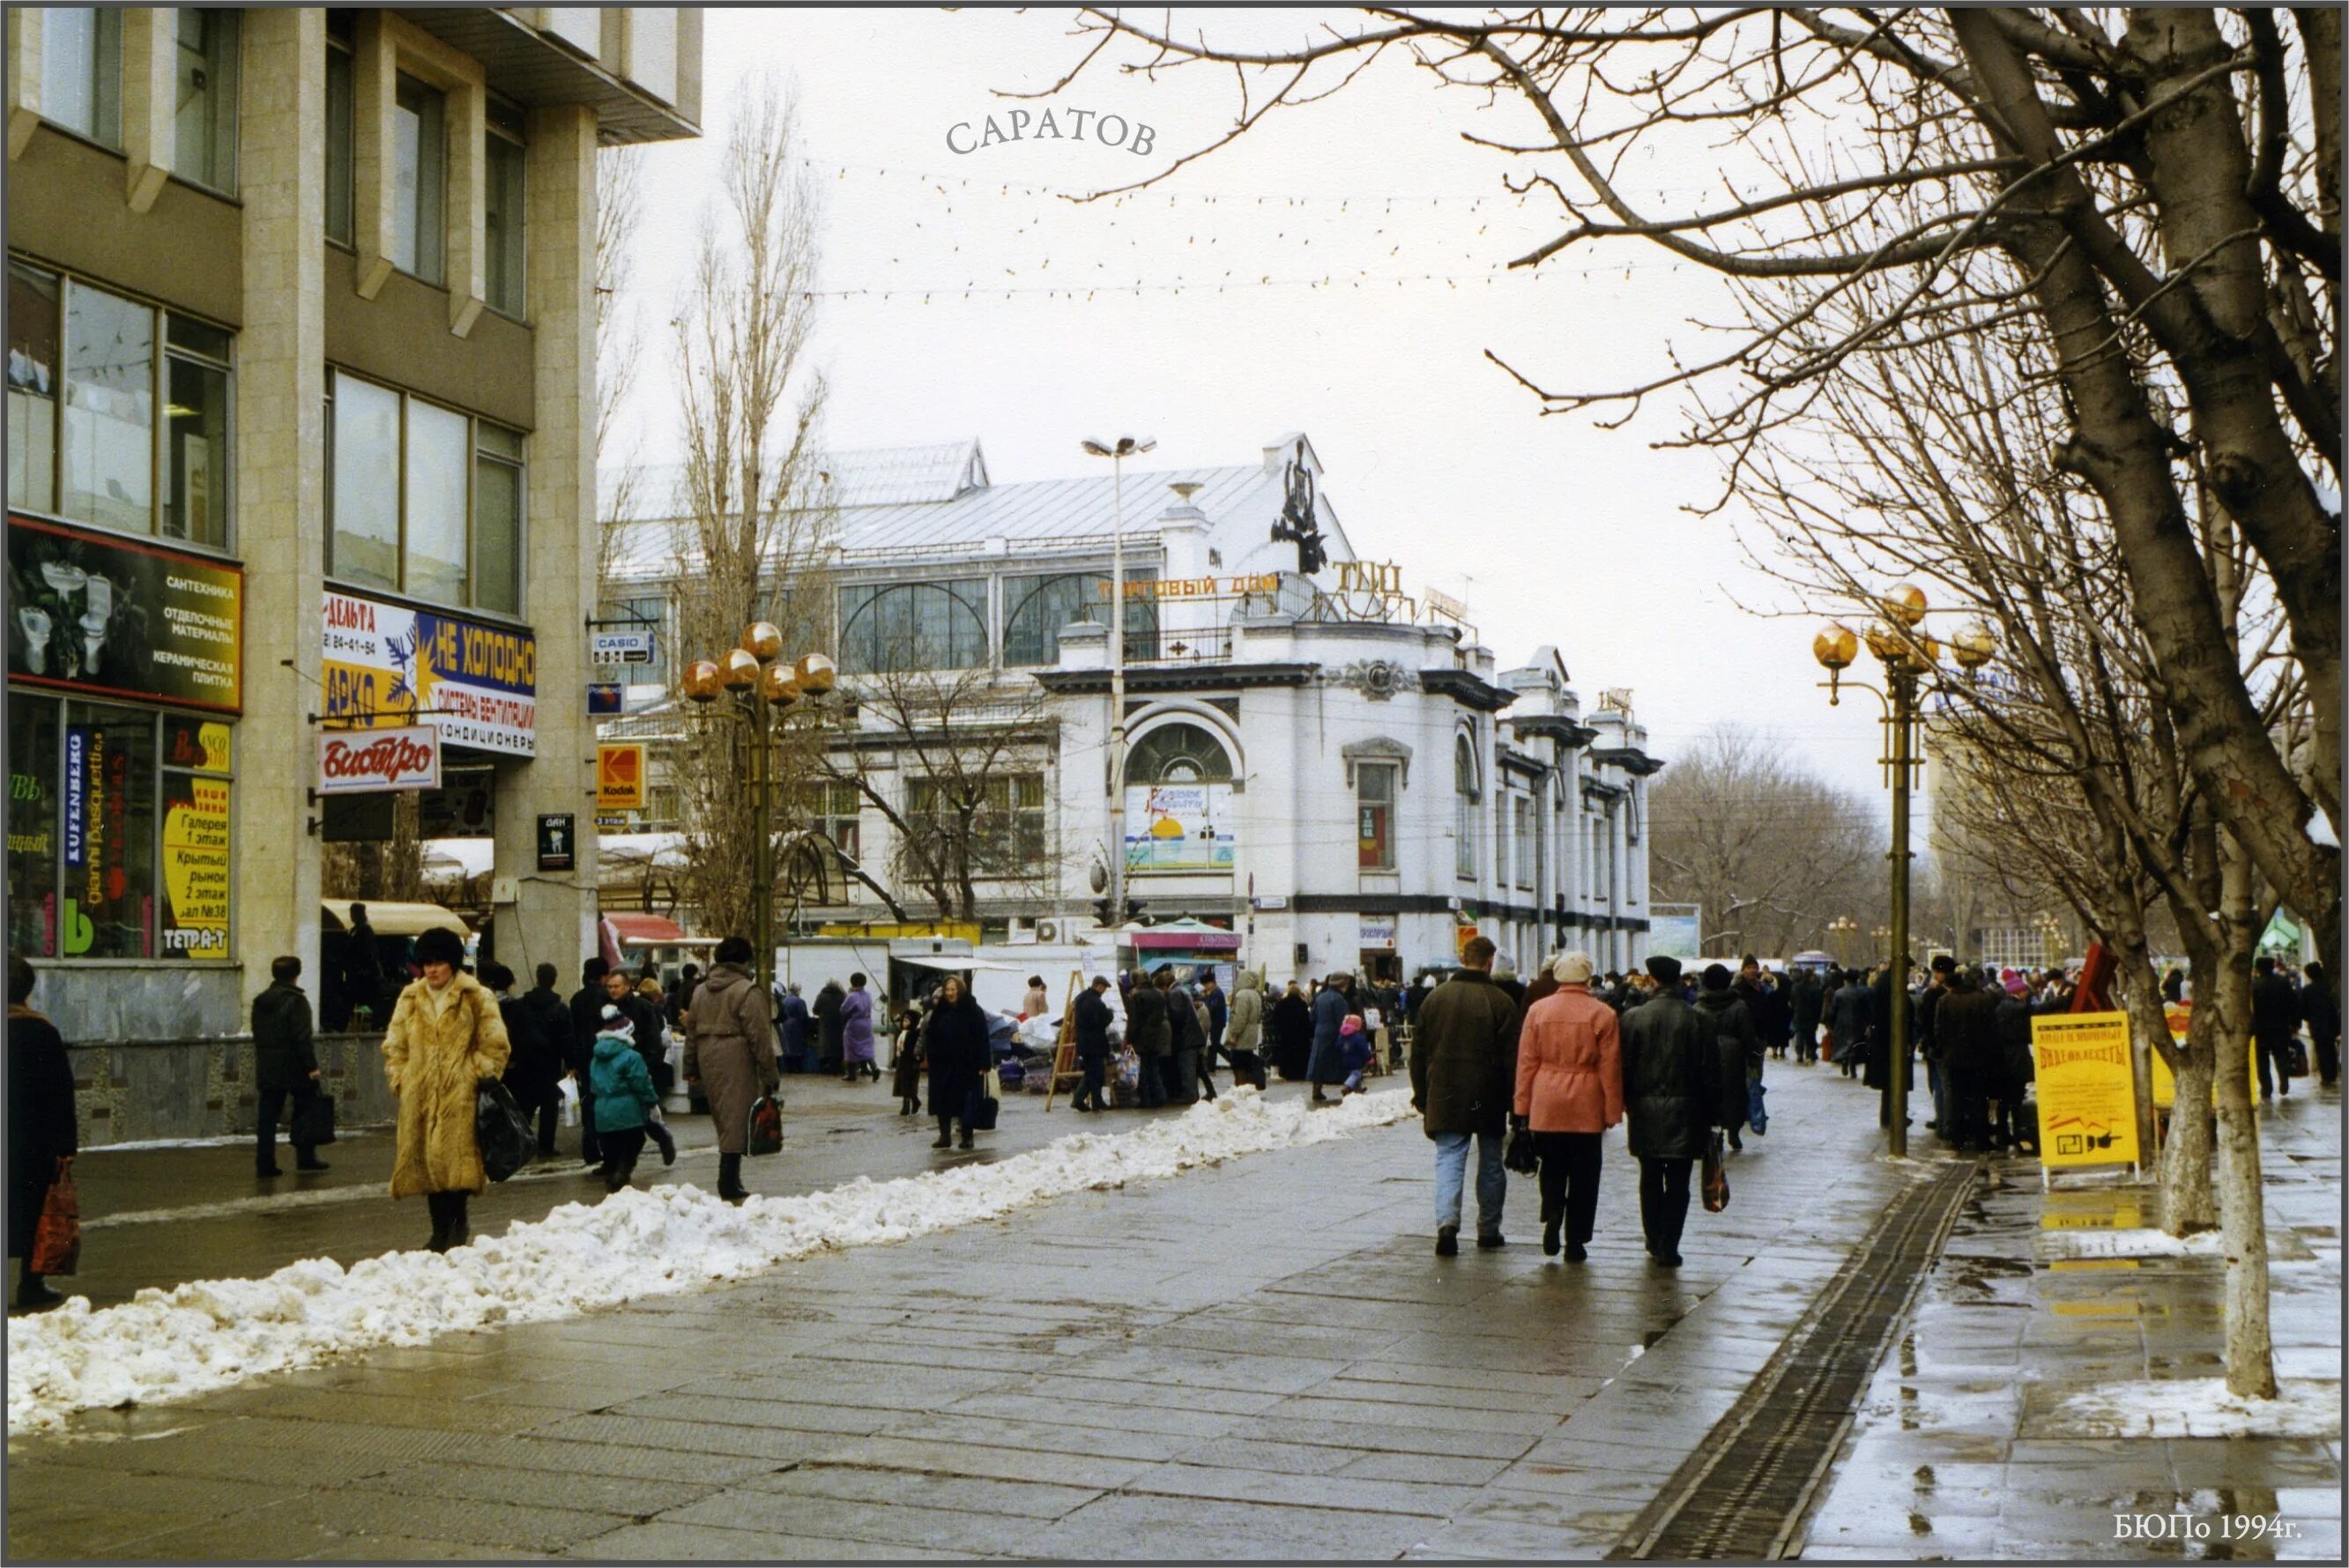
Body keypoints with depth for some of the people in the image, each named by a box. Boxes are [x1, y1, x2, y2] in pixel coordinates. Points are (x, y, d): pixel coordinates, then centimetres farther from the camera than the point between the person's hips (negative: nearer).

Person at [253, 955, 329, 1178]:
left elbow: (257, 1035, 16)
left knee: (266, 1118, 3)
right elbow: (303, 1037, -16)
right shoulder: (296, 1001, -11)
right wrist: (311, 1065, -15)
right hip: (294, 1068, -6)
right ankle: (305, 1157, 12)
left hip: (267, 1069, 6)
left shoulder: (259, 1002, 10)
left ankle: (265, 1164, 0)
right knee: (304, 1113, 9)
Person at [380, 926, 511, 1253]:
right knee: (426, 1160, 5)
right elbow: (395, 1045, 17)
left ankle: (457, 1222, 4)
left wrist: (478, 1077, -5)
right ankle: (441, 1230, 14)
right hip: (420, 1096, 4)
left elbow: (495, 1046, 1)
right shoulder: (410, 998, 14)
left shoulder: (476, 997, 2)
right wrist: (400, 1079, 7)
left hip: (460, 1094, -4)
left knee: (456, 1160, -12)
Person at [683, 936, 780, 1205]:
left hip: (708, 1061, 7)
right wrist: (770, 1072, -8)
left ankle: (730, 1180, 18)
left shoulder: (701, 991, 13)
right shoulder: (747, 991, -10)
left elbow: (691, 1030, 16)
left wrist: (691, 1067, 21)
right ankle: (730, 1185, -6)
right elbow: (759, 1036, -12)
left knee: (722, 1119, 15)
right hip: (736, 1061, -7)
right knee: (735, 1120, -4)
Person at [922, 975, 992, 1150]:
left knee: (966, 1101, 0)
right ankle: (944, 1135, 12)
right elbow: (930, 1035, 12)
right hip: (942, 1064, 4)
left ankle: (967, 1136, 9)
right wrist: (929, 1055, 0)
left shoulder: (973, 1011, -6)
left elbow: (982, 1038, -9)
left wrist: (983, 1064, -14)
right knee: (942, 1100, 4)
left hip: (966, 1065, -4)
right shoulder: (940, 1011, 8)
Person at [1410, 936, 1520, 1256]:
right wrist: (1514, 1100, 0)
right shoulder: (1501, 1002, -8)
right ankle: (1488, 1230, 20)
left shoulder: (1435, 998, 3)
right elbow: (1511, 1058, -8)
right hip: (1488, 1099, -1)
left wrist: (1421, 1097, 14)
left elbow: (1418, 1053, 7)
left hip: (1445, 1098, 1)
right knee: (1490, 1163, 13)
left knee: (1449, 1160, 0)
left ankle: (1447, 1223, -21)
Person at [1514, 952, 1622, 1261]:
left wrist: (1522, 1107, 9)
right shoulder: (1603, 1014, -5)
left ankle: (1552, 1215, -7)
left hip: (1546, 1106, 1)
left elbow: (1526, 1062, 3)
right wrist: (1612, 1112, 4)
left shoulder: (1538, 1010, 0)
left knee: (1552, 1167, 16)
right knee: (1583, 1175, 7)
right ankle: (1576, 1242, 8)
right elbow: (1610, 1069, -3)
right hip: (1586, 1107, -1)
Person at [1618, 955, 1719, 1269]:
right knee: (1677, 1183, 2)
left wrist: (1627, 1103, 13)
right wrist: (1711, 1116, 5)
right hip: (1684, 1111, -2)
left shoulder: (1633, 1018, -4)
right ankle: (1668, 1248, -1)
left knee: (1650, 1180, 15)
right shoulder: (1697, 1020, -6)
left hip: (1645, 1111, 2)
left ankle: (1654, 1242, 22)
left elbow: (1623, 1067, 0)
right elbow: (1711, 1072, -2)